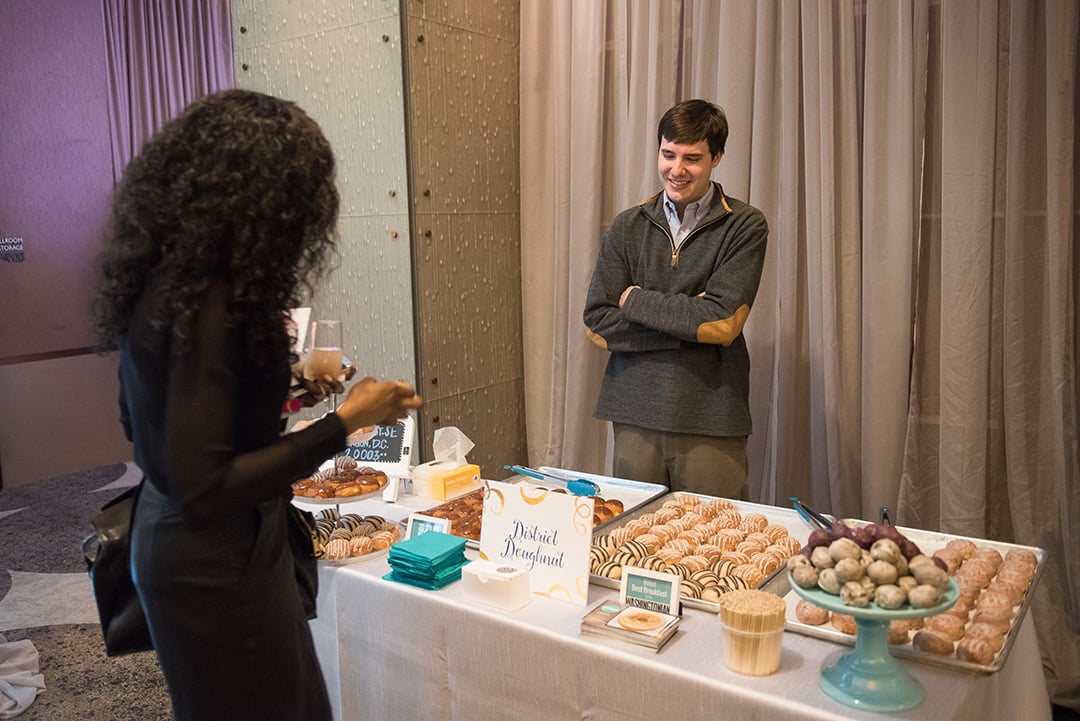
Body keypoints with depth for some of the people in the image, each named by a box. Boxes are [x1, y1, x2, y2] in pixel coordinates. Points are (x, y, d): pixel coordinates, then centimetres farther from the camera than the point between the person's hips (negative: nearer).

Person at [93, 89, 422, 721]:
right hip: (218, 565, -9)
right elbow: (204, 491, -26)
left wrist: (277, 387, 15)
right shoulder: (208, 304, -26)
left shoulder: (161, 278, 1)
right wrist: (343, 423, -24)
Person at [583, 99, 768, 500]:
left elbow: (722, 323, -13)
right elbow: (596, 324, -2)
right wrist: (689, 318, -11)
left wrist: (636, 299, -5)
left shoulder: (745, 226, -2)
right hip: (636, 418, 3)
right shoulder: (628, 227, 6)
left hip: (712, 425, -2)